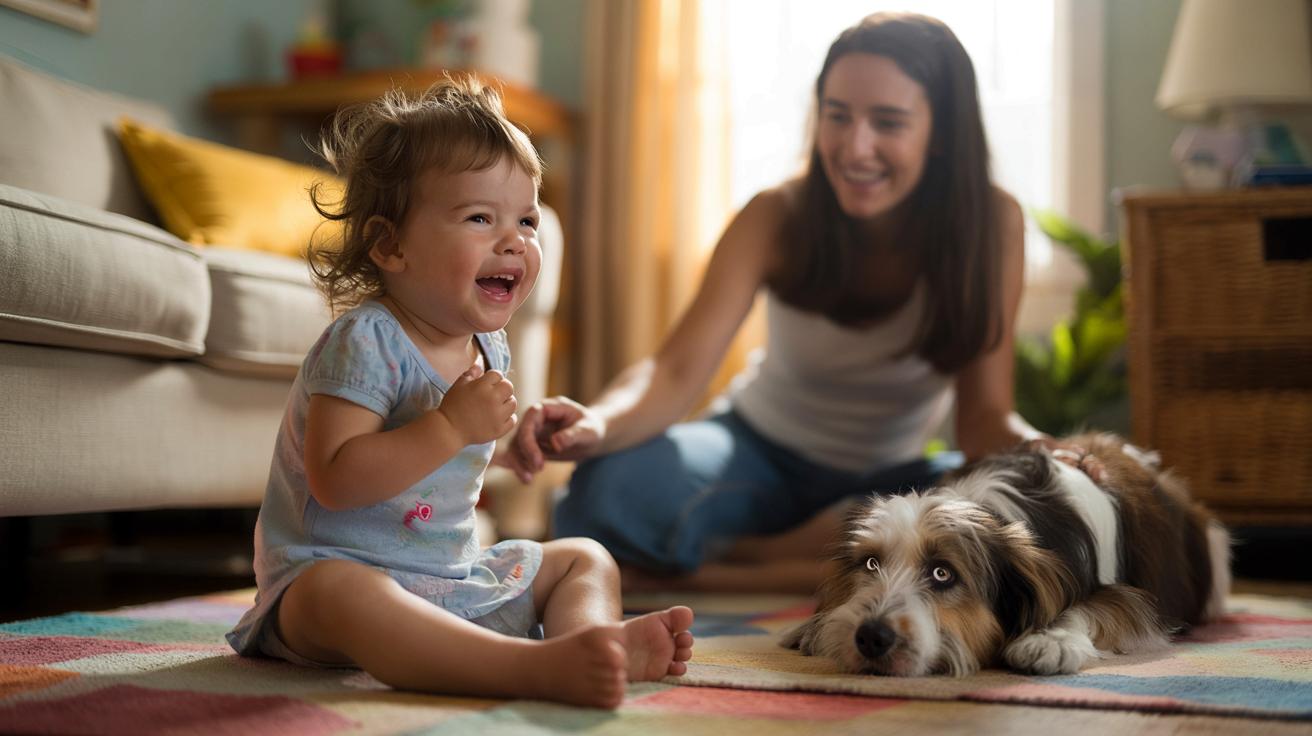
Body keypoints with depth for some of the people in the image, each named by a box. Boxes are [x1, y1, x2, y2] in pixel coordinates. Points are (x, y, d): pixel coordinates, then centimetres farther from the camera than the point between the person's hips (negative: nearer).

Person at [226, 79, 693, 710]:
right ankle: (542, 668, -58)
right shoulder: (364, 343, -17)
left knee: (584, 558, 7)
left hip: (457, 577, 9)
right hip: (336, 567, -8)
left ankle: (596, 638, -29)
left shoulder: (488, 347, 8)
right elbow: (335, 480, -28)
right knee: (338, 596, -40)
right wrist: (452, 427, -29)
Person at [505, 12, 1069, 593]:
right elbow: (677, 372, -26)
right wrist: (599, 423, -48)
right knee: (606, 491, -31)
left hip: (888, 477, 1)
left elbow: (984, 417, -16)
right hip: (761, 452, -1)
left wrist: (1042, 453, -40)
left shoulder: (991, 223, -16)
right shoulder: (776, 218, -17)